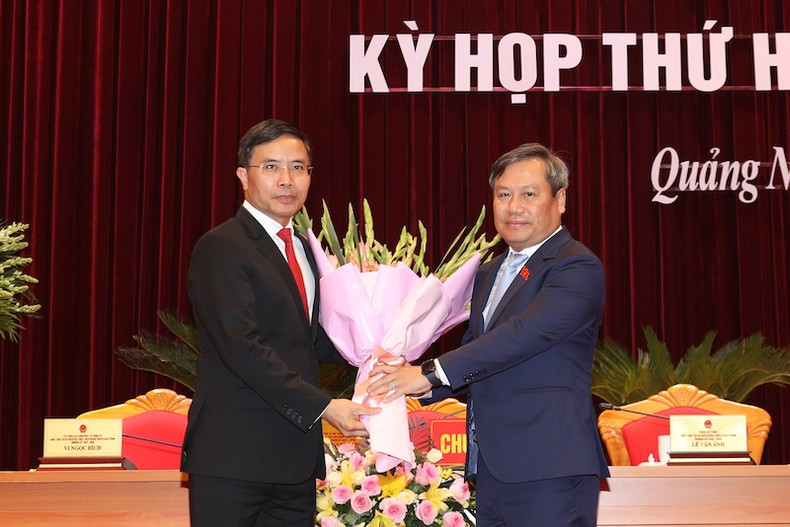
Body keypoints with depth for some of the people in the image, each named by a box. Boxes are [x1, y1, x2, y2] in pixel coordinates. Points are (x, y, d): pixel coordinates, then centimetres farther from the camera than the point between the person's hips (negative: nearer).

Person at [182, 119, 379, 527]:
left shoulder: (304, 249, 17)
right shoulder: (221, 247, -10)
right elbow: (241, 347, -19)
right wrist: (323, 406, -21)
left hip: (296, 454, 8)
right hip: (234, 454, -7)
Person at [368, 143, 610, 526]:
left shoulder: (578, 268, -9)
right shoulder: (488, 274, 19)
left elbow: (525, 334, -22)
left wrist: (431, 373, -25)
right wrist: (409, 382, 0)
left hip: (548, 468, -8)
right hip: (492, 467, 8)